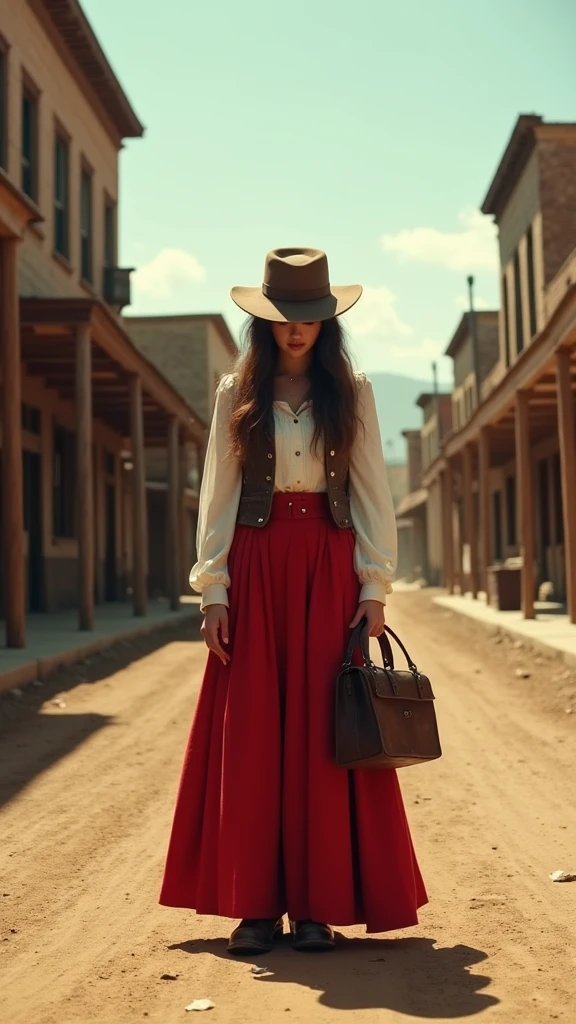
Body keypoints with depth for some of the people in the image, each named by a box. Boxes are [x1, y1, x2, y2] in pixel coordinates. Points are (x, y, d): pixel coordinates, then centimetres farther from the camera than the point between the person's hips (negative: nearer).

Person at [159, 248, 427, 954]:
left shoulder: (351, 394, 8)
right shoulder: (237, 394, 8)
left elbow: (371, 494, 5)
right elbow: (217, 496, 5)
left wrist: (375, 586, -4)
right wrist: (213, 588, -3)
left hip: (329, 568, 0)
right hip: (256, 565, 0)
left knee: (322, 731, 0)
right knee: (249, 732, 0)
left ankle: (318, 903, 8)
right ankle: (256, 903, 8)